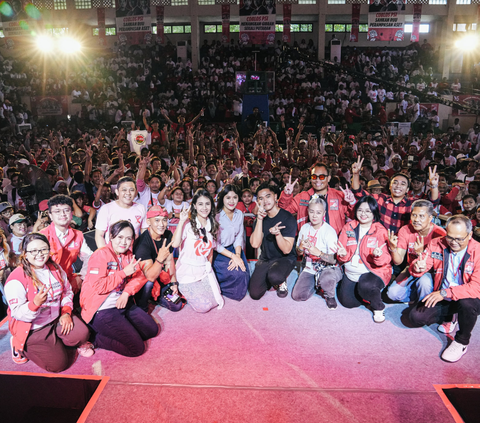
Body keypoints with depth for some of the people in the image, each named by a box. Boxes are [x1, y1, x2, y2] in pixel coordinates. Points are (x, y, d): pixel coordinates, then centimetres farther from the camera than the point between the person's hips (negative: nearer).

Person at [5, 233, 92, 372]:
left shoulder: (55, 268, 1)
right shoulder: (16, 280, -19)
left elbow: (67, 292, 9)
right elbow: (17, 313, -20)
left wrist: (66, 312, -7)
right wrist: (35, 303, -40)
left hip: (56, 319, 5)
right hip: (32, 328, -5)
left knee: (82, 334, -20)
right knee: (58, 363, -9)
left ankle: (54, 341, 13)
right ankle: (20, 345, 15)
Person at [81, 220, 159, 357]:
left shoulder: (128, 255, 8)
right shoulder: (101, 255, -15)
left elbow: (140, 277, 2)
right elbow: (98, 287, -22)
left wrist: (127, 292, -17)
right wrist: (124, 272, -21)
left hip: (123, 303, 8)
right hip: (102, 309, -8)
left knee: (152, 330, 9)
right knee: (136, 348, -13)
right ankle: (96, 338, 0)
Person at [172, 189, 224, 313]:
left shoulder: (212, 225, 5)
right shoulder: (188, 224, -15)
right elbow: (175, 244, -31)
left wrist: (208, 267, 12)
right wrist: (181, 221, -31)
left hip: (204, 269, 6)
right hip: (188, 271, -6)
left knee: (216, 301, 1)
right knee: (203, 307, -10)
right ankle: (183, 289, 16)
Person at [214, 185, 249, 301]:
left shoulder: (239, 214, 2)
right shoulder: (216, 216, -18)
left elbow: (239, 237, 4)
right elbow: (215, 244, -16)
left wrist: (237, 255, -13)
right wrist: (233, 256, -19)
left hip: (234, 249, 6)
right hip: (218, 253, -6)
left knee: (244, 274, -13)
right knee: (238, 275, -21)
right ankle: (217, 287, 4)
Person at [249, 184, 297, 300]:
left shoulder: (287, 218, -14)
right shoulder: (261, 218, 0)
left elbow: (286, 250, -19)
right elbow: (255, 244, -16)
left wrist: (277, 233, -38)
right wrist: (259, 220, -24)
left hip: (285, 259, -4)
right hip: (265, 259, 4)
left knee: (274, 276, -38)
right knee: (255, 294, -10)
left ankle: (282, 282, -1)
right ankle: (269, 279, 21)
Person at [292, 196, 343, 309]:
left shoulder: (329, 231, -15)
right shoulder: (304, 228, 1)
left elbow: (334, 259, -19)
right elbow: (298, 252, 10)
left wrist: (318, 253, -36)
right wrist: (301, 247, -14)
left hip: (328, 268, -5)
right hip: (310, 269, 5)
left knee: (326, 279, -40)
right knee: (297, 296, -12)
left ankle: (330, 295, 0)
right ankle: (317, 283, 19)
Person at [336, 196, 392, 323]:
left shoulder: (380, 231, -7)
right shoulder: (349, 227, 3)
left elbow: (386, 259, -12)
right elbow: (343, 257, 5)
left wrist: (378, 256, -35)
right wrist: (343, 254, -20)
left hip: (374, 271, -4)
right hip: (351, 273, 5)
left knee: (366, 286, -35)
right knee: (347, 302, -6)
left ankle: (378, 308, -3)